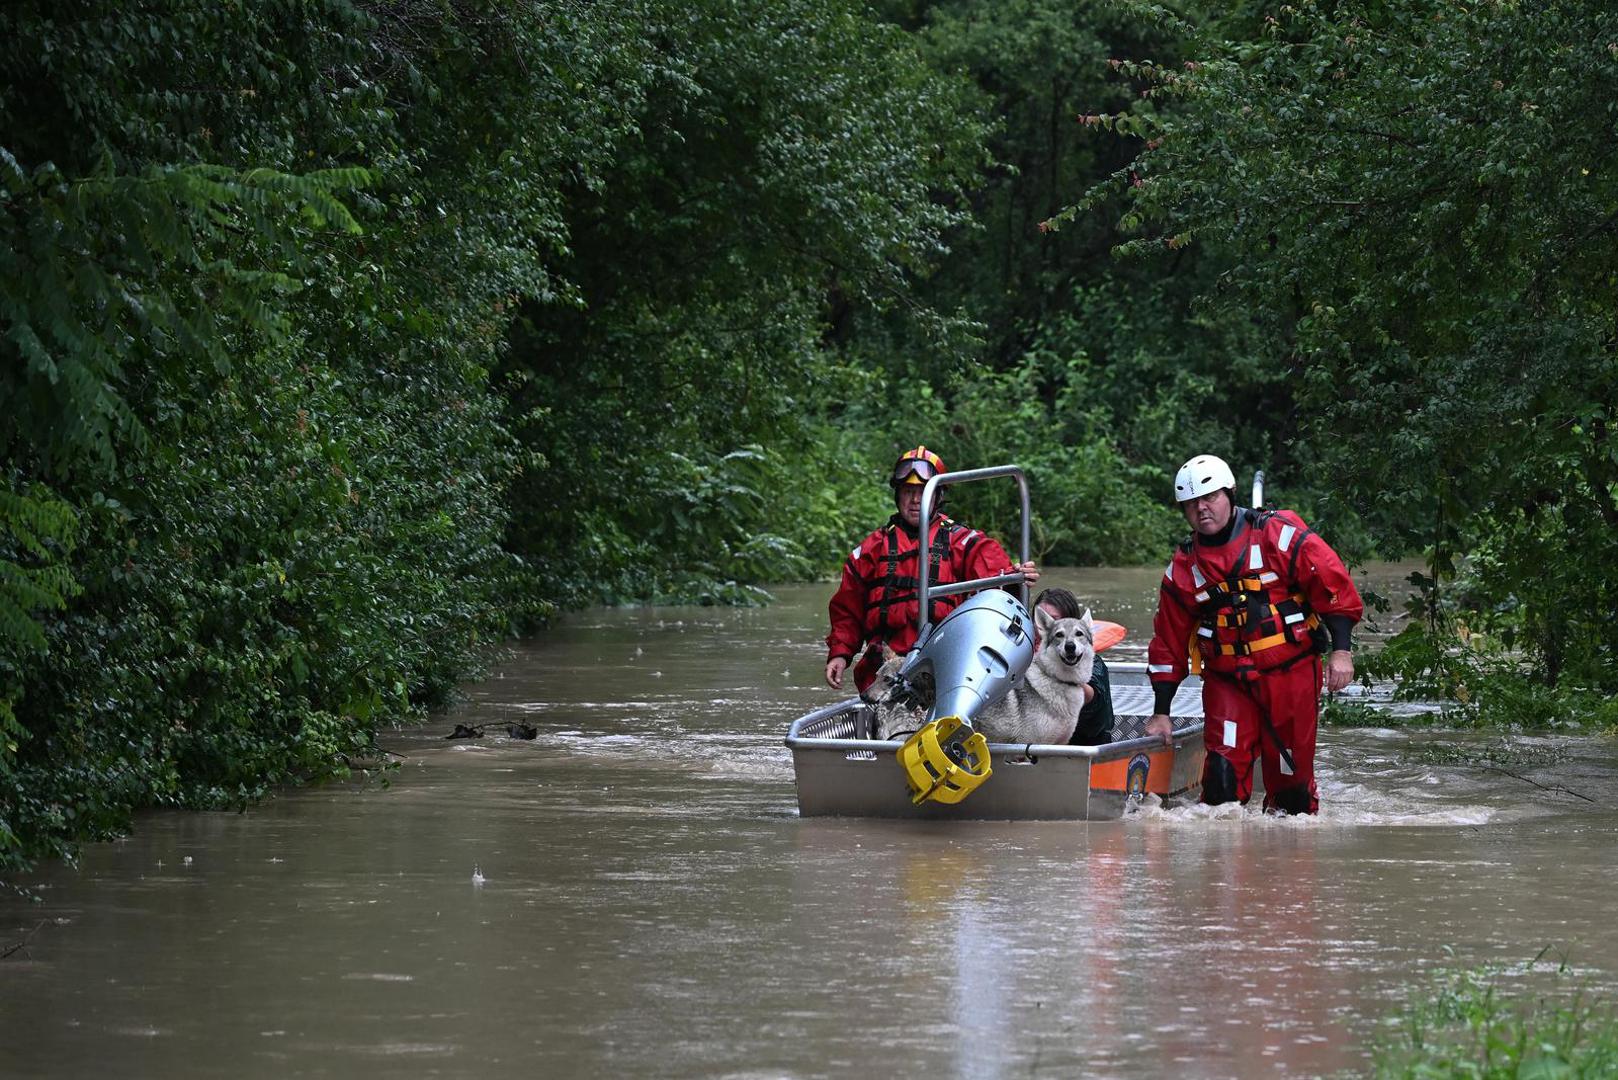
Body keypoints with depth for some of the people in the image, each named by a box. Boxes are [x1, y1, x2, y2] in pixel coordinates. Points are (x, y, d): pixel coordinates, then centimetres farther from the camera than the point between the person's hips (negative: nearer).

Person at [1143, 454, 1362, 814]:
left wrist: (1341, 650, -13)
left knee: (1291, 772, 2)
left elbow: (1333, 583, -6)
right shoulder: (1183, 567, 8)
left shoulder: (1279, 535, -6)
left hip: (1291, 675, -3)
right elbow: (1169, 640, 14)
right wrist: (1161, 712, 13)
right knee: (1224, 770, -13)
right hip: (1227, 682, 3)